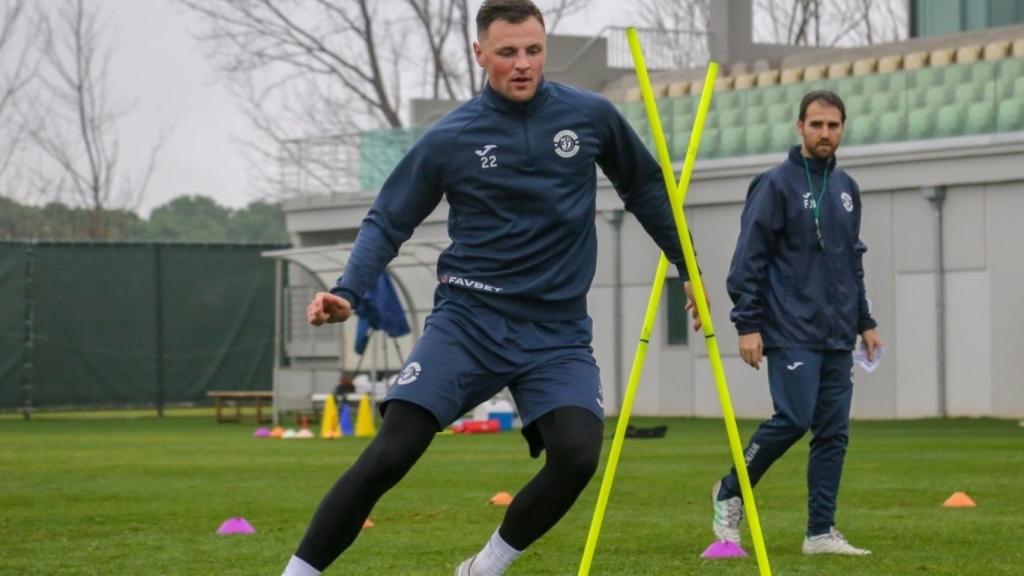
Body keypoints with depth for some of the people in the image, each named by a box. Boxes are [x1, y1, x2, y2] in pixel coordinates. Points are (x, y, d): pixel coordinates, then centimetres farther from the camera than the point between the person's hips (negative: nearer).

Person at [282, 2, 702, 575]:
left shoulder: (592, 117, 1)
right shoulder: (450, 139, -3)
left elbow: (645, 187, 18)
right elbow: (388, 222, 5)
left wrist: (688, 267, 21)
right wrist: (348, 293, -11)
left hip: (558, 333, 1)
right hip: (468, 321, -1)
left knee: (577, 455, -23)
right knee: (389, 454, -16)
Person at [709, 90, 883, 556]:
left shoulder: (846, 189, 16)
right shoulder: (776, 185, -5)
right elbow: (748, 260, -8)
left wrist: (864, 322, 19)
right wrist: (747, 325, -13)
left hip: (837, 337, 7)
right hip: (791, 332, -7)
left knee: (833, 432, 3)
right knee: (793, 418, -14)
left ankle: (821, 532, 7)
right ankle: (729, 494, 6)